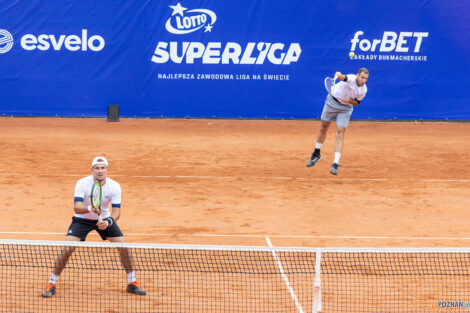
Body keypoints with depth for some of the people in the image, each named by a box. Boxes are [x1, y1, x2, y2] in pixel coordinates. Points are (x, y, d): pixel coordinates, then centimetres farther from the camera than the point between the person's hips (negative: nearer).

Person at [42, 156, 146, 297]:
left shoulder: (114, 186, -19)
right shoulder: (82, 184, -25)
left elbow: (116, 211, -20)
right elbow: (76, 207, -33)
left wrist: (108, 222, -41)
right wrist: (90, 208, -54)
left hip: (104, 219, 3)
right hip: (82, 219, -2)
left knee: (123, 247, -6)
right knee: (67, 248, -19)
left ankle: (132, 283, 14)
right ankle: (51, 284, -4)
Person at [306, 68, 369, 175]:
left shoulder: (364, 90, -13)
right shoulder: (351, 79, -27)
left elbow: (357, 102, 2)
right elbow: (344, 77, -50)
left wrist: (349, 100, -21)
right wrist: (338, 75, -73)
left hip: (346, 108, 2)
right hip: (333, 101, -2)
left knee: (340, 132, -10)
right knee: (324, 127, 11)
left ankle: (335, 164, -12)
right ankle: (316, 154, 33)